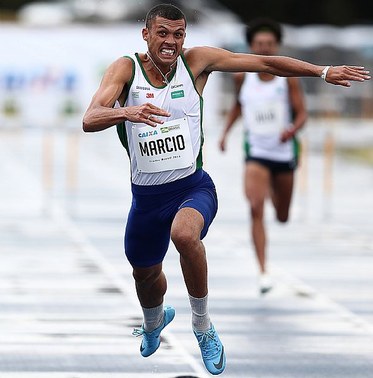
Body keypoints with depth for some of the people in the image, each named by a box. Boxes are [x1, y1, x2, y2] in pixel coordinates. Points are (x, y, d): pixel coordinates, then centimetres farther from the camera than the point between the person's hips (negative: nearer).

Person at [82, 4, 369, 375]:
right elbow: (89, 120, -22)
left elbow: (265, 63, -2)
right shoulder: (125, 69, -9)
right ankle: (154, 322, 59)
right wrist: (126, 113, -43)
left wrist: (324, 72, -5)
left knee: (184, 234, -36)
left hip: (193, 187, -2)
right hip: (146, 195, 2)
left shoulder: (196, 61, -6)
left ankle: (203, 327, -14)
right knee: (144, 274, 20)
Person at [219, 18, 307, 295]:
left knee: (283, 217, 17)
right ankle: (264, 272, -22)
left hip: (284, 152, 1)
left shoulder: (288, 78, -7)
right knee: (256, 210, -21)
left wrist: (293, 129, -30)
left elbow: (302, 114, -9)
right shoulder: (242, 77, -2)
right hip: (256, 151, -1)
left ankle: (274, 191, 57)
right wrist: (226, 131, 8)